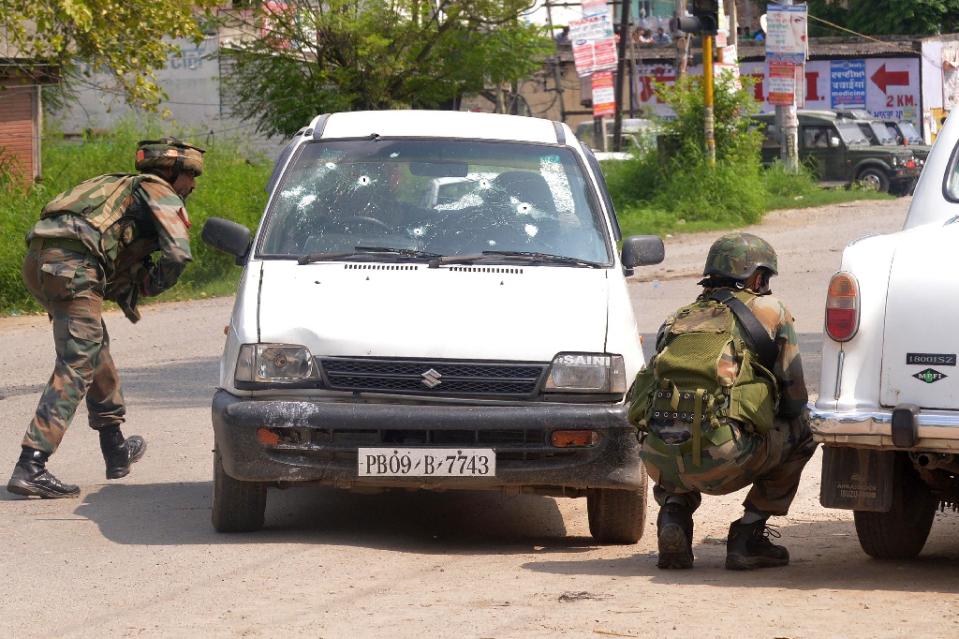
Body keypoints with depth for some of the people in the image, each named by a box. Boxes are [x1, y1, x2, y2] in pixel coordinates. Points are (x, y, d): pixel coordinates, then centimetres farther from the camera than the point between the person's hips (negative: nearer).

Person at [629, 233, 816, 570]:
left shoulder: (679, 318, 26)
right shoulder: (770, 310, 14)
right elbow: (794, 396, 17)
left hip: (659, 462, 5)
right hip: (721, 461, -5)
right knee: (802, 432, 21)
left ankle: (672, 519, 14)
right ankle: (748, 536, 15)